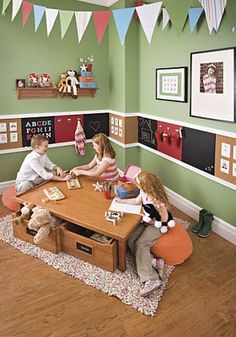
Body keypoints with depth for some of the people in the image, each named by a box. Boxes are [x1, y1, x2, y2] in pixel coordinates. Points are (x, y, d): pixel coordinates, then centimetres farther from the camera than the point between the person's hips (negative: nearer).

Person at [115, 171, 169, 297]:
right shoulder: (144, 191, -5)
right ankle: (152, 262, -18)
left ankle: (151, 280, -33)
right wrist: (122, 201, 16)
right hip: (146, 221, 8)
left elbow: (164, 219, -21)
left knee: (141, 244, -28)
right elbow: (137, 200, 16)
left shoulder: (158, 200, -29)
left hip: (157, 225, -8)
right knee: (131, 240, -14)